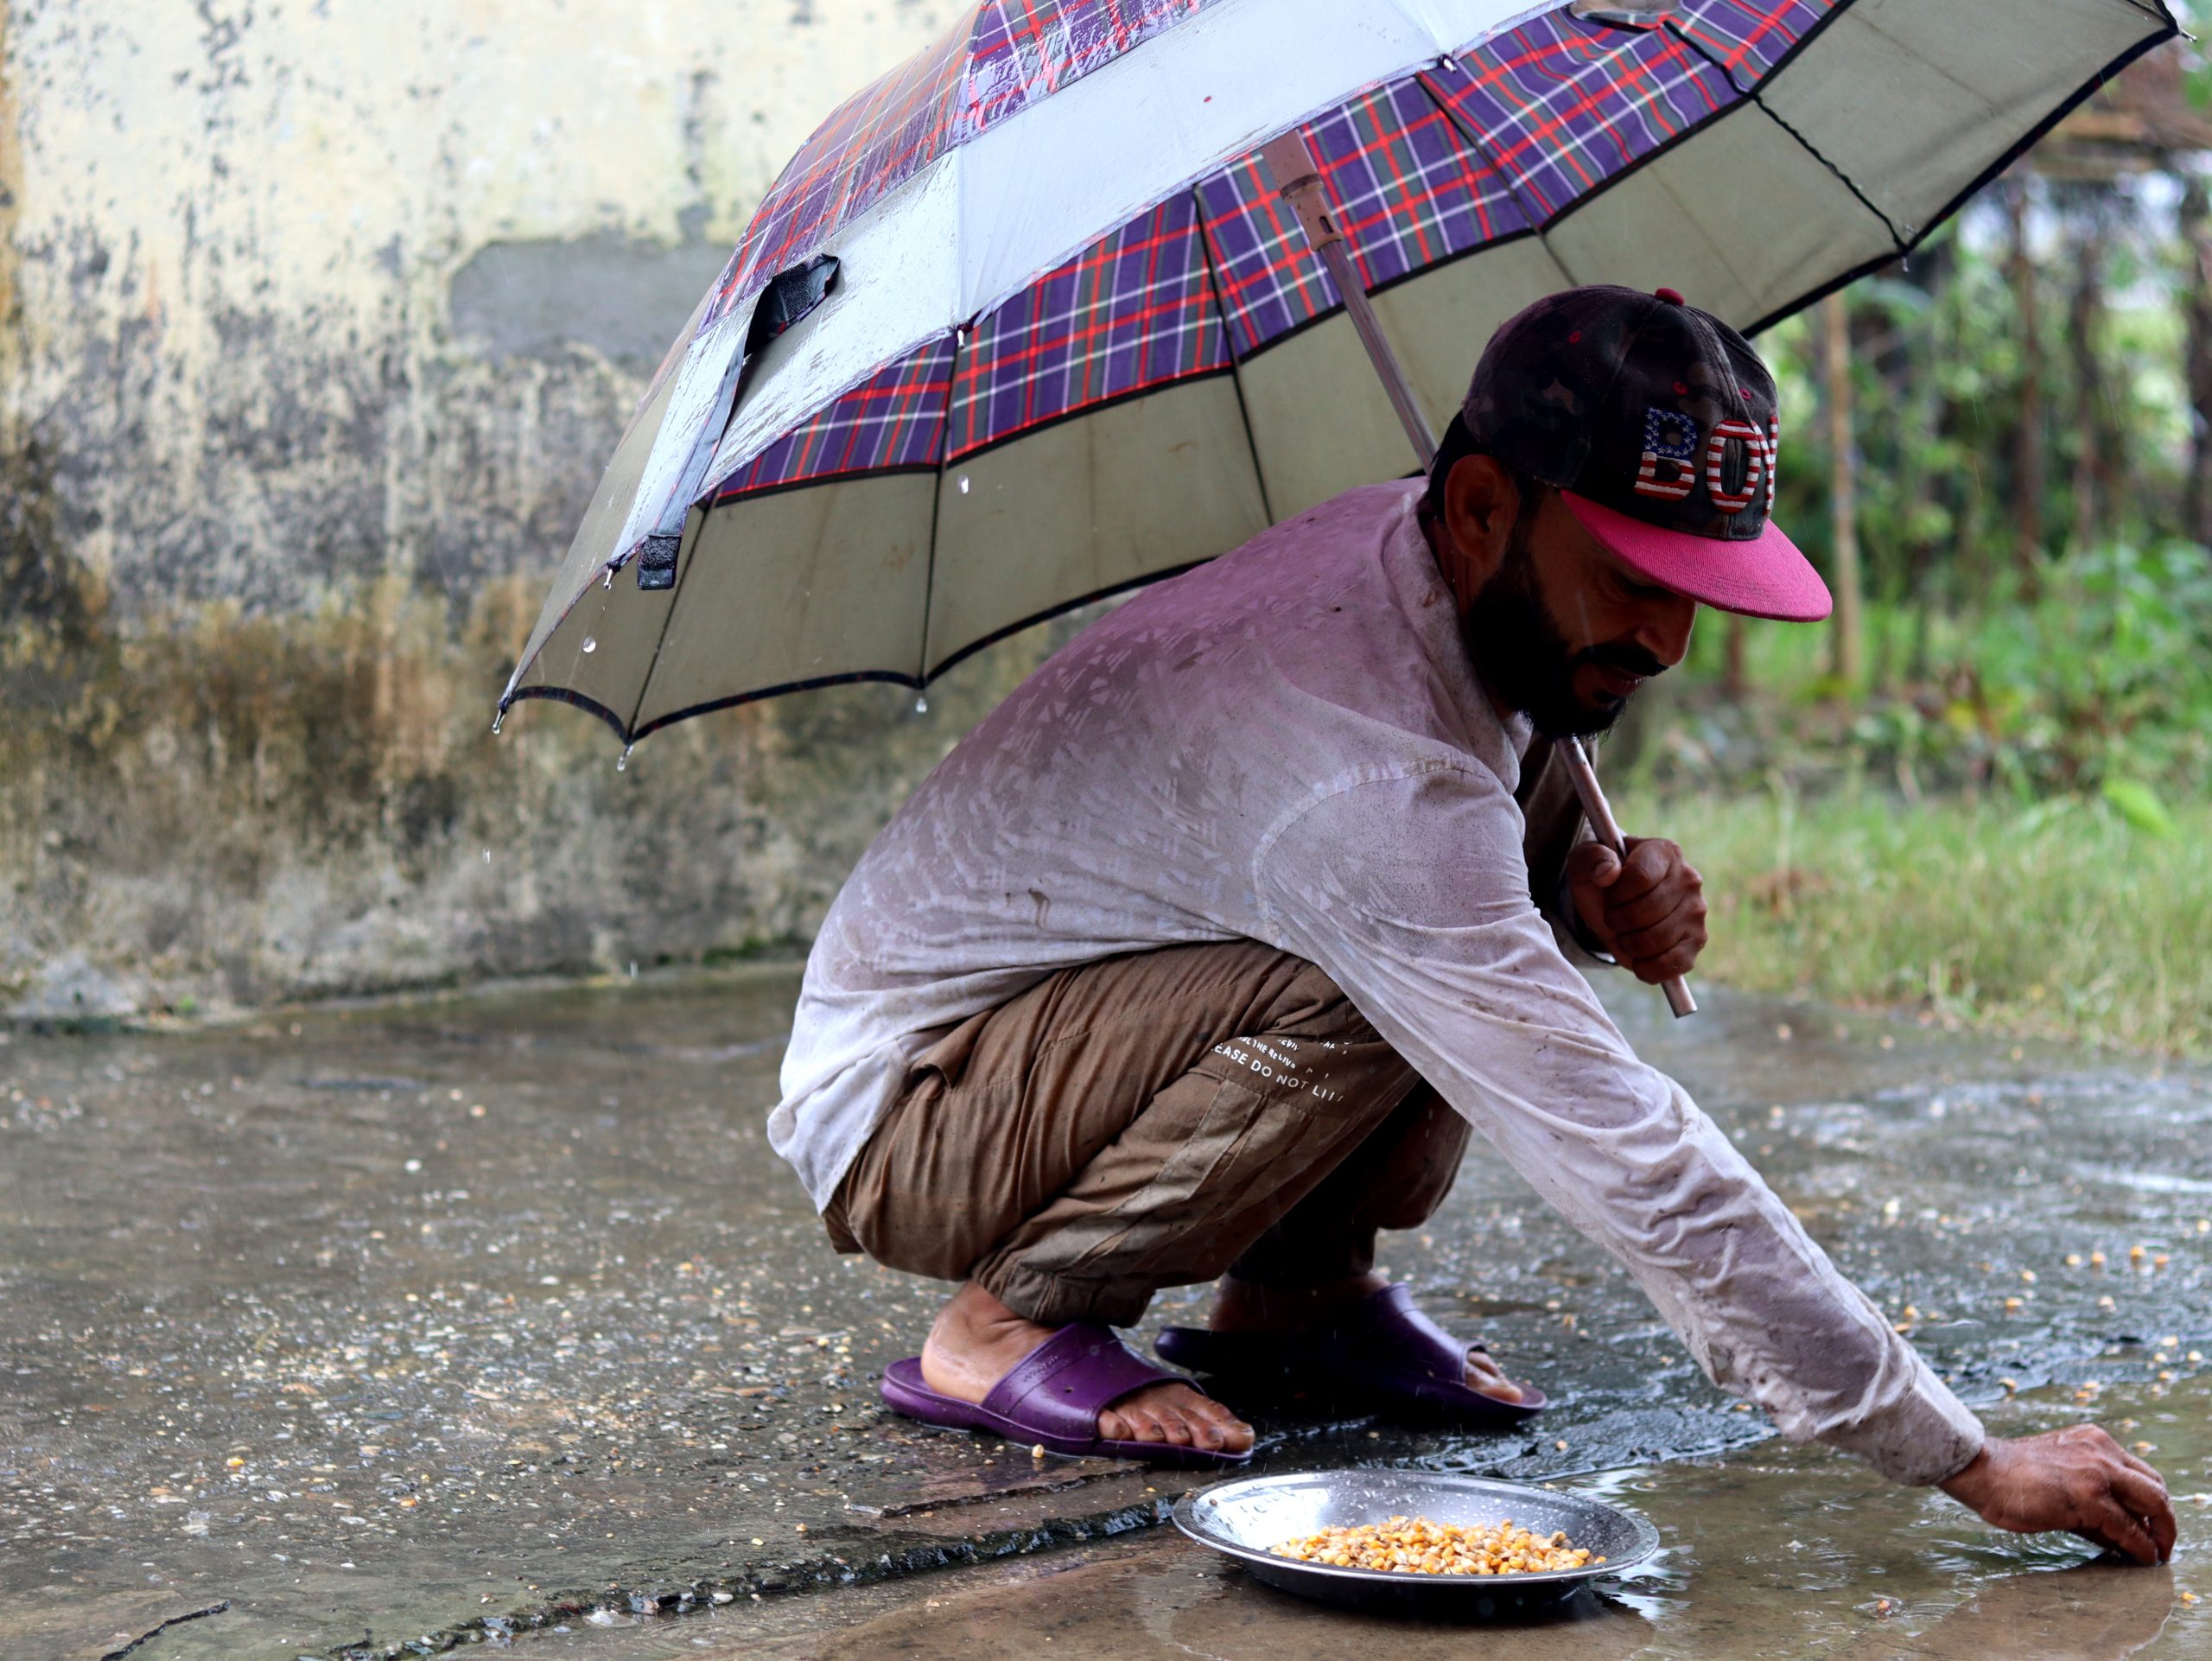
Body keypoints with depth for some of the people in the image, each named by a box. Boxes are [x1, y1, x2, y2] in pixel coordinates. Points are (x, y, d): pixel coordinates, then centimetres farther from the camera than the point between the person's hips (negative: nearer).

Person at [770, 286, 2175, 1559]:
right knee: (1360, 1002, -34)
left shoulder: (1411, 550, -8)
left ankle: (1301, 1293, 4)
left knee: (1553, 783, -5)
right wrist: (1971, 1463, -31)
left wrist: (1599, 890, -15)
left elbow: (1465, 873, 10)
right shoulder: (1365, 777, -35)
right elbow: (1626, 1156, -36)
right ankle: (1009, 1324, -11)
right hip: (894, 1126, -8)